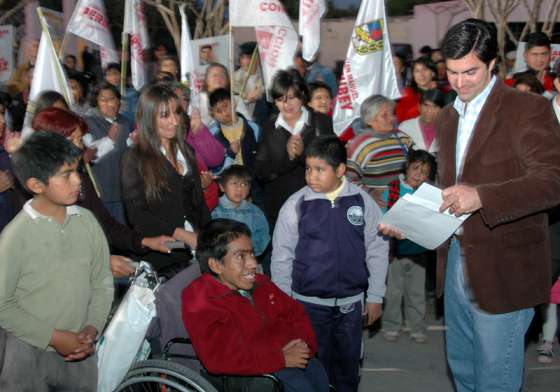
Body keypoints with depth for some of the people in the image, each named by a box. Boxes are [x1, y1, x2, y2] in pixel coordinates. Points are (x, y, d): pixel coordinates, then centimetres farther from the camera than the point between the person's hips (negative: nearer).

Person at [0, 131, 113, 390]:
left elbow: (102, 283, 5)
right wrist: (54, 337, -13)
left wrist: (92, 329, -8)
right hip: (29, 355, -3)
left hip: (80, 353, 4)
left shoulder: (87, 221, -2)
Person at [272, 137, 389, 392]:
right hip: (309, 303, -1)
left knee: (348, 363, 15)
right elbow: (281, 258, -1)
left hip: (351, 302, 2)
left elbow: (377, 250, 3)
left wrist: (375, 297, 4)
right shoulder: (295, 205, -8)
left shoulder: (362, 201, -4)